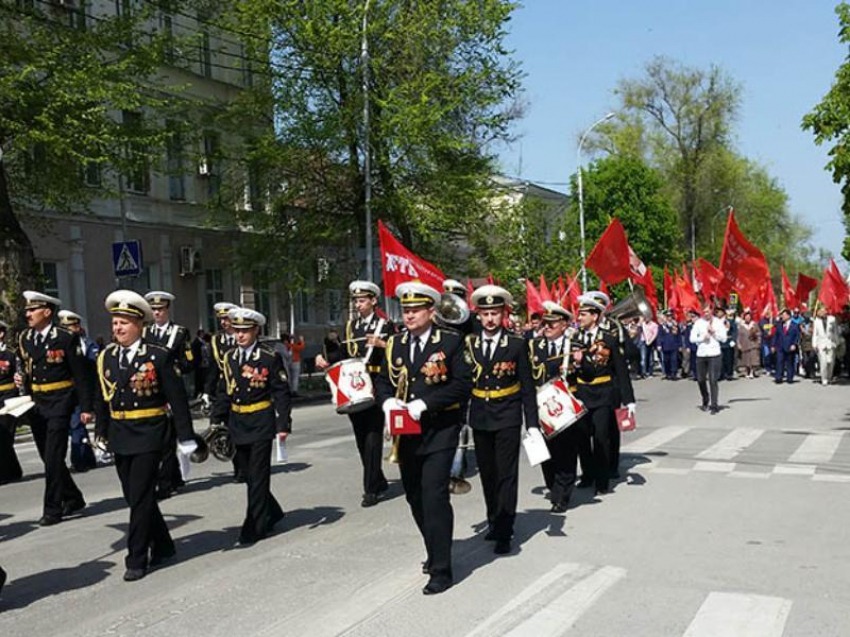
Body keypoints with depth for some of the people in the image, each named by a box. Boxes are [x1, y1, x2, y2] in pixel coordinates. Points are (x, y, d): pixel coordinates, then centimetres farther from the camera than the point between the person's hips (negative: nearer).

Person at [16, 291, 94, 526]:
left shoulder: (66, 337, -10)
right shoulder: (24, 338, 9)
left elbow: (80, 374, -9)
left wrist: (85, 407, -12)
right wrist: (21, 379, -3)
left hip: (59, 403, -7)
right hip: (36, 405, 7)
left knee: (53, 457, -7)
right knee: (48, 457, 13)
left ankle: (53, 509, 2)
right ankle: (73, 498, 28)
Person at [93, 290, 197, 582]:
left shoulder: (159, 356, -9)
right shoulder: (106, 357, 6)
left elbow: (177, 398, -8)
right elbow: (102, 399, 14)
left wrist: (185, 437, -10)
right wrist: (101, 434, 13)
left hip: (149, 436, -6)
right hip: (119, 436, 6)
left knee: (141, 497, -5)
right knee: (135, 497, 13)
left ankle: (137, 560, 6)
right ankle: (162, 547, 30)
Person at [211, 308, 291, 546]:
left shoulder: (270, 358, -7)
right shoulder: (229, 357, 8)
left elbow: (281, 393, -7)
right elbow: (223, 392, 13)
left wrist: (283, 425, -13)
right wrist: (216, 422, 8)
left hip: (261, 424, -5)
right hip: (237, 425, 6)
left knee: (258, 478, -2)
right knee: (249, 476, 13)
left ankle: (253, 530, 5)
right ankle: (271, 514, 32)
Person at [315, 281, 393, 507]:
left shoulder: (385, 325, -1)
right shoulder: (350, 325, 14)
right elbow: (344, 352, 14)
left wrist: (382, 344, -22)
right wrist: (325, 358, -2)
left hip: (375, 387, -5)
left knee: (372, 437, -6)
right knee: (361, 437, 10)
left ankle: (371, 489, -1)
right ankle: (378, 482, 25)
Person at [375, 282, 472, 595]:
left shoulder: (451, 341, -7)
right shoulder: (395, 343, 8)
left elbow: (463, 383, -13)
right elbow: (384, 379, 14)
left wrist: (425, 402, -20)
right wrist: (387, 401, -9)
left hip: (439, 432, -5)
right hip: (406, 434, 6)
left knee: (434, 497, -10)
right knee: (415, 497, 14)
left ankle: (441, 570, 0)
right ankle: (436, 552, 35)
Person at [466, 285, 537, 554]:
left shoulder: (517, 345, -4)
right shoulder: (469, 345, 3)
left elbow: (527, 387, -3)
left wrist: (532, 423, -7)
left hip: (507, 418, -3)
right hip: (480, 418, 3)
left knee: (506, 474, -2)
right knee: (487, 473, 13)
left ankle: (504, 532, 3)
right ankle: (494, 521, 29)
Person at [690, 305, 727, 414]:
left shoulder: (718, 322, 3)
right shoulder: (698, 323, 6)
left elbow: (723, 338, 0)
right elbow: (692, 338, 2)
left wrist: (713, 332, -12)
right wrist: (702, 338, -12)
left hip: (714, 354, -2)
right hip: (701, 354, 2)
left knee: (713, 380, -6)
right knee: (700, 380, 8)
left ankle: (714, 405, -1)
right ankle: (705, 402, 29)